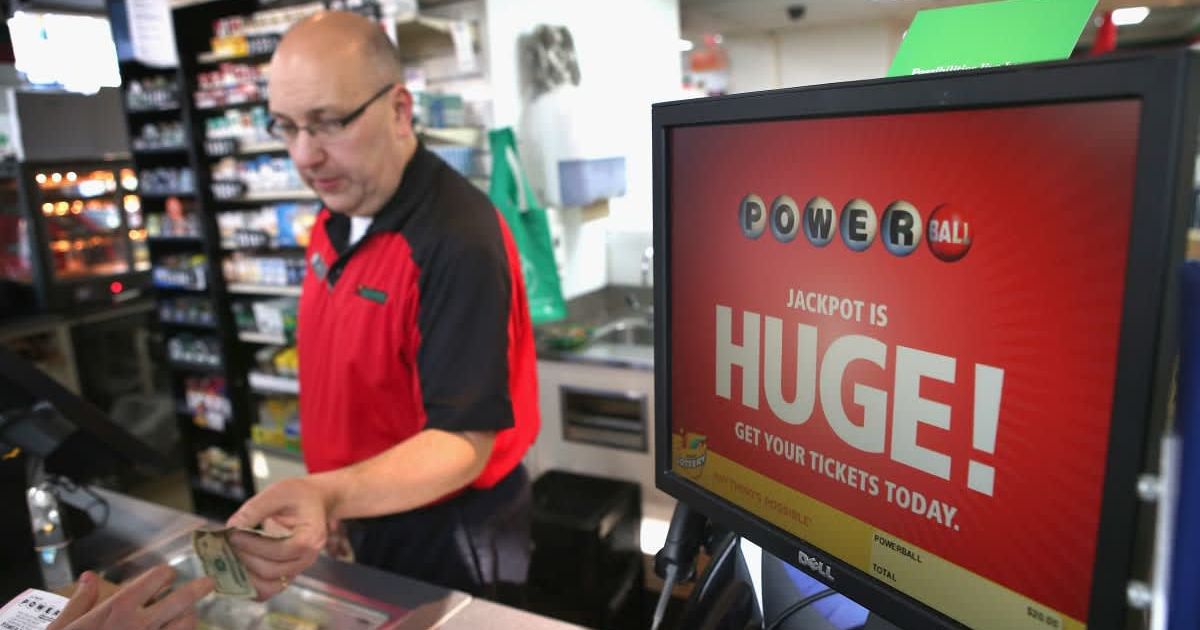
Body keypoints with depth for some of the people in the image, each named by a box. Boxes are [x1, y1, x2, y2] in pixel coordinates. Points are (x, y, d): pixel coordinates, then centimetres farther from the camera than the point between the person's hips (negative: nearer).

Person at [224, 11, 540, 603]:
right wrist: (330, 507, 9)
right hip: (371, 514, 8)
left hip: (448, 532, -7)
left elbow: (463, 441, -30)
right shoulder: (337, 216, 0)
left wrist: (330, 496, -44)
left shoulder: (460, 240, -28)